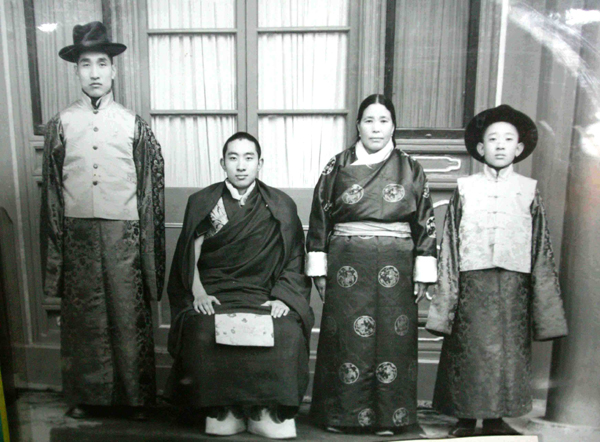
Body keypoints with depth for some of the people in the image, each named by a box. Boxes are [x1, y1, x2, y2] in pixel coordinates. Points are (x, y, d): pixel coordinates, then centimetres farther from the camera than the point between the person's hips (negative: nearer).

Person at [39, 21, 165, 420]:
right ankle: (85, 394, 28)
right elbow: (51, 187, 8)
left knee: (130, 315, 4)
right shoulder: (62, 124, 6)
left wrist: (148, 247, -1)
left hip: (123, 233, -1)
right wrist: (55, 245, 5)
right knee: (81, 316, 10)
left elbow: (152, 185, 2)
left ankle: (136, 395, 20)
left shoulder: (133, 125, 2)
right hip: (77, 233, 2)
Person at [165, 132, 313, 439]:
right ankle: (221, 410, -11)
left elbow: (294, 261, 7)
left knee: (287, 331, -29)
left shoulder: (281, 206, 9)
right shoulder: (202, 202, 10)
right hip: (214, 295, 0)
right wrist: (198, 292, -7)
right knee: (203, 330, -31)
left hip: (263, 295, 0)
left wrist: (282, 297, -7)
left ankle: (268, 410, -11)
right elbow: (190, 256, 8)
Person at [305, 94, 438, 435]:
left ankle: (388, 415, 21)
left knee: (392, 338, 4)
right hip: (347, 263, 0)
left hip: (395, 266, 1)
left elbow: (426, 223, 5)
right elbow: (319, 218, 5)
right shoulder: (338, 167, 5)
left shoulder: (411, 170, 6)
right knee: (346, 337, 4)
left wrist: (423, 274, 1)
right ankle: (340, 413, 20)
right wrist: (319, 270, 2)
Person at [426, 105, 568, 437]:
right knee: (469, 348, 1)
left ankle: (496, 418, 23)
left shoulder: (529, 190, 8)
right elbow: (449, 245, 3)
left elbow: (541, 248, 8)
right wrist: (445, 299, -2)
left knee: (509, 350, 6)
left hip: (513, 283, 1)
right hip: (472, 281, -1)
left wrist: (545, 309, 5)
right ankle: (466, 418, 18)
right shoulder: (465, 189, 5)